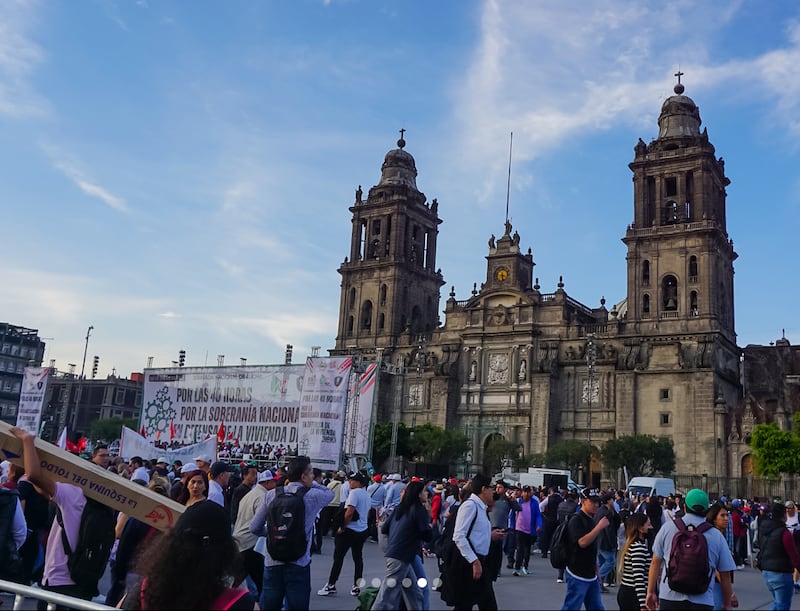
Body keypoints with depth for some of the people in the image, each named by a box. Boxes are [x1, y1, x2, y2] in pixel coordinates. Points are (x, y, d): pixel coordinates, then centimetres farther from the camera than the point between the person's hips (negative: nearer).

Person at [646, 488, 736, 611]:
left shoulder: (667, 527, 1)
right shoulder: (717, 536, 1)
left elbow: (655, 563, 6)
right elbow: (725, 575, 5)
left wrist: (651, 592, 16)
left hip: (669, 598, 0)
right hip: (702, 601, 0)